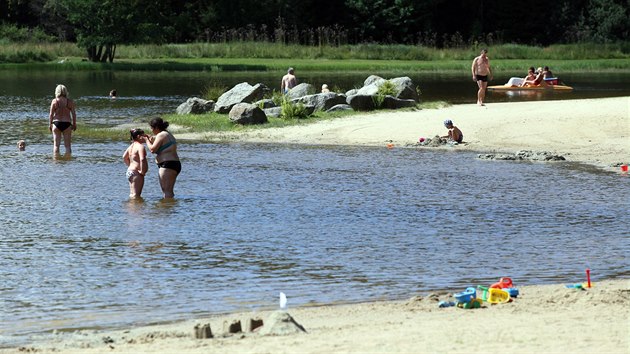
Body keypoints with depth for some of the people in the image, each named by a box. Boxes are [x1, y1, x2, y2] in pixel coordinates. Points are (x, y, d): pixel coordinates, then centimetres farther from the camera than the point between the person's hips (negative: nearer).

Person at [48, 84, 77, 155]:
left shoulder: (54, 101, -4)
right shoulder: (70, 102, -2)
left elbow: (51, 114, -3)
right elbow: (74, 114, -1)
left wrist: (50, 124, 5)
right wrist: (74, 124, 9)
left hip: (56, 123, 0)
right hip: (67, 124, 0)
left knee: (56, 145, 6)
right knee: (68, 145, 5)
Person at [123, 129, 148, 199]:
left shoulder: (131, 146, 14)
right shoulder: (140, 146, -14)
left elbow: (124, 157, 25)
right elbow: (142, 159, -28)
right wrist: (142, 171, -20)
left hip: (130, 171, 10)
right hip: (136, 172, -10)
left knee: (132, 195, 13)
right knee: (136, 196, -13)